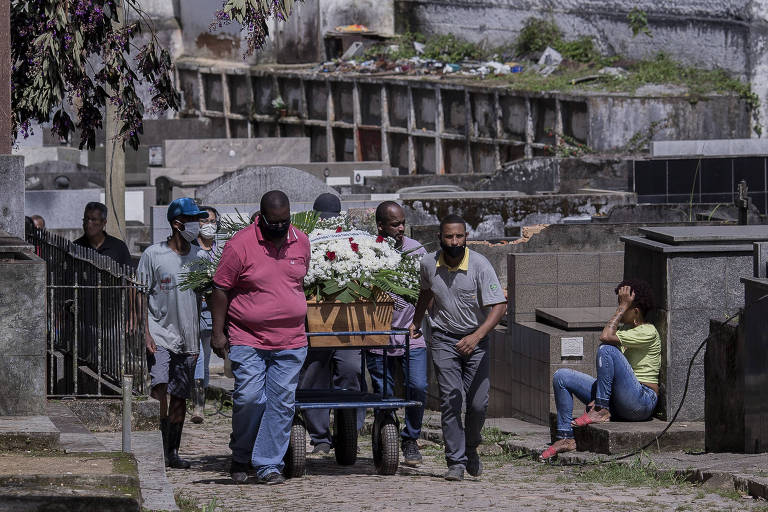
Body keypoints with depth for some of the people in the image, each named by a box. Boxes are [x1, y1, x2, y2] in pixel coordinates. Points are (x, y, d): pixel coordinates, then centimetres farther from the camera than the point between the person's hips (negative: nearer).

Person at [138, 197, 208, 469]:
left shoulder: (196, 257, 11)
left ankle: (173, 452, 14)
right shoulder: (154, 255, -4)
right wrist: (145, 332, -13)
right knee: (161, 392, -19)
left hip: (186, 340, 5)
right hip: (159, 336, -5)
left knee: (180, 398, 6)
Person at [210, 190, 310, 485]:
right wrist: (218, 332, -5)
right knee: (248, 398, -9)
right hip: (247, 339, -4)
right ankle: (240, 457, 12)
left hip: (290, 341, 4)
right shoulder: (240, 245, -8)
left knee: (282, 402, -1)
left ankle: (268, 464, 5)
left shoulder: (301, 242, 7)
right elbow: (221, 290, -3)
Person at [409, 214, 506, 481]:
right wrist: (416, 322, 21)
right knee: (450, 400, -12)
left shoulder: (480, 265, -16)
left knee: (478, 403, -5)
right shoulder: (429, 264, -4)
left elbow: (499, 305, -20)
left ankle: (471, 447, 24)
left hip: (476, 339, -1)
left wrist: (477, 336, -32)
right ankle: (456, 462, -9)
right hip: (444, 339, 1)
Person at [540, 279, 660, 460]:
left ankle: (601, 411, -22)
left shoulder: (648, 333, -10)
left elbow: (606, 336, -23)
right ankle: (565, 437, -4)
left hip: (642, 401, -9)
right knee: (561, 377, 2)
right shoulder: (626, 328, 20)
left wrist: (623, 307, -15)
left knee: (606, 349, -28)